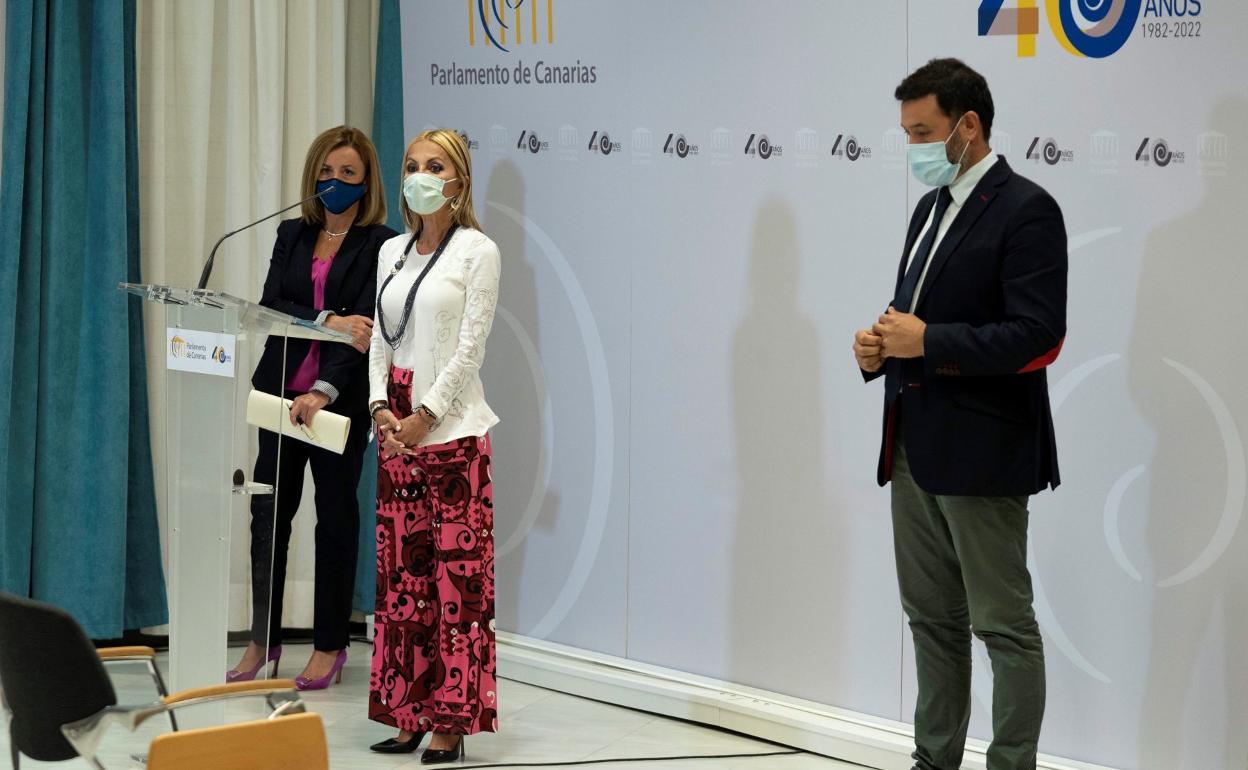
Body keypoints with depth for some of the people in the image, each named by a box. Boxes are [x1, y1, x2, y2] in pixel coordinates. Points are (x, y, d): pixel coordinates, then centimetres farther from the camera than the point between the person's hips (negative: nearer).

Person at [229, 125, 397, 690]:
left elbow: (368, 326, -12)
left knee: (336, 514, 4)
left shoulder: (381, 245, -3)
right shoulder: (292, 235, 12)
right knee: (269, 511, 2)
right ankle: (263, 640, 11)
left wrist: (325, 390, -23)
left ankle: (330, 645, 13)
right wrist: (328, 320, -17)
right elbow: (270, 304, 0)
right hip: (281, 389, 4)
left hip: (340, 398, -4)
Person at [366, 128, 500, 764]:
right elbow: (380, 339, 13)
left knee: (454, 571, -5)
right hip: (396, 426, 6)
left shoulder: (478, 251, -4)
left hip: (449, 427, -6)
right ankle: (407, 712, 10)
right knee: (401, 570, 6)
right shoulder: (392, 252, 14)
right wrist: (381, 408, -2)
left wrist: (424, 416, -13)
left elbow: (470, 347, -9)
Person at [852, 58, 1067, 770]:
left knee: (1004, 625, -2)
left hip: (980, 454, -9)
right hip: (917, 447, 9)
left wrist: (927, 342, -20)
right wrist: (881, 347, 1)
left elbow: (1039, 335, -20)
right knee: (932, 618, 15)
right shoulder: (931, 208, 15)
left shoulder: (1026, 210, -12)